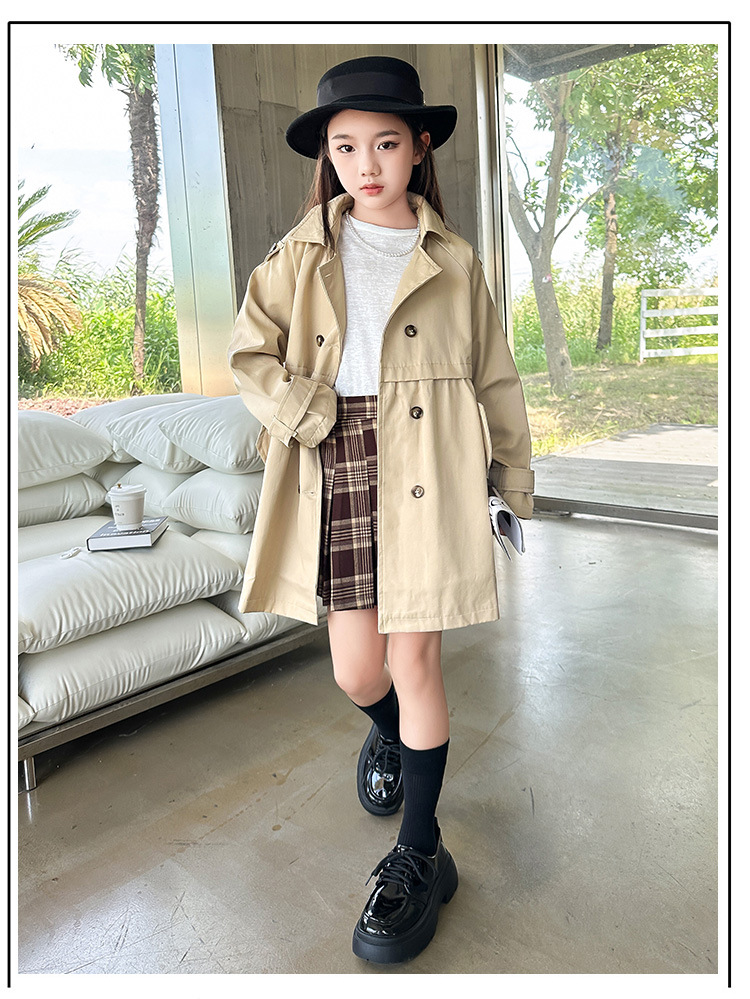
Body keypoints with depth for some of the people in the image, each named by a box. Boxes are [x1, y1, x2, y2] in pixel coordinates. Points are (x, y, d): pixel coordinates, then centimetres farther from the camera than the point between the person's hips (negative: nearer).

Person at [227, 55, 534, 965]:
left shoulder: (453, 262, 9)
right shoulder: (302, 255, 11)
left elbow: (494, 379, 11)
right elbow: (249, 354, 6)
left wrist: (515, 480, 11)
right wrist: (312, 414, -10)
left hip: (427, 475, -1)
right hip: (338, 474, 2)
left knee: (413, 661, -1)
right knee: (355, 671, 5)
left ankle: (421, 856, 18)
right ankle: (387, 734, 44)